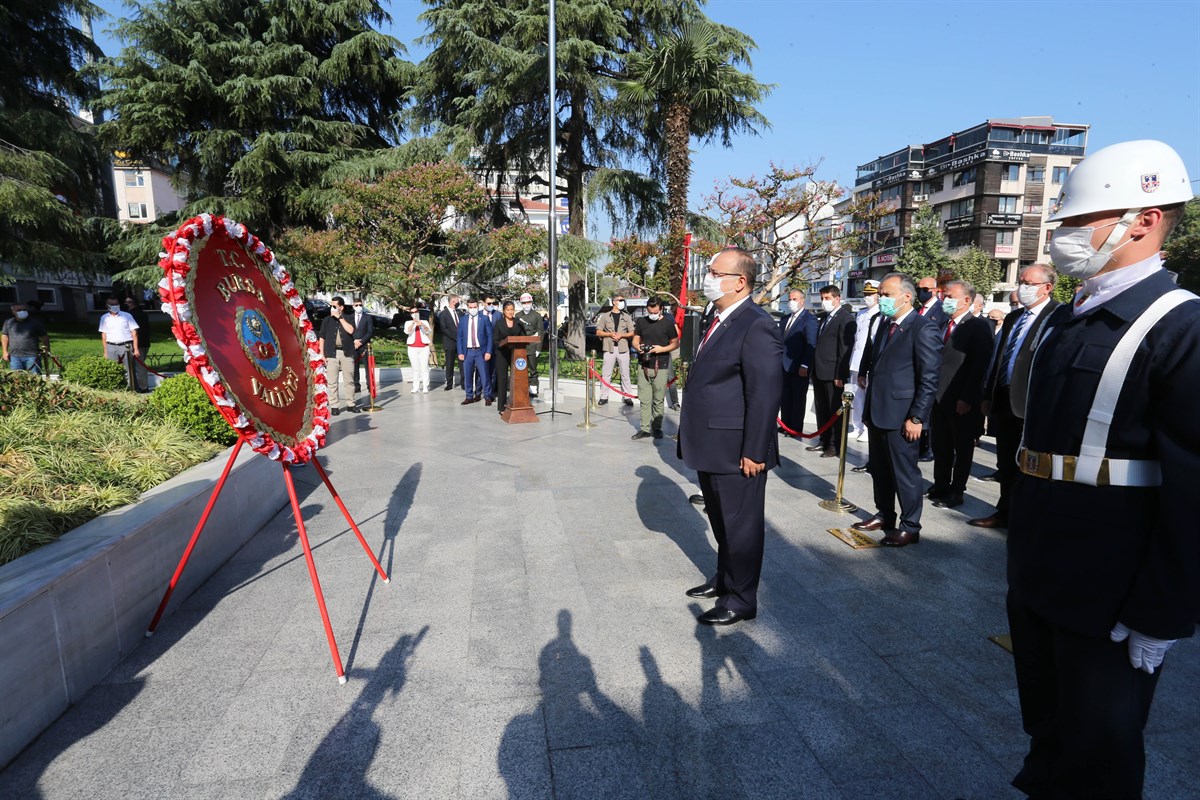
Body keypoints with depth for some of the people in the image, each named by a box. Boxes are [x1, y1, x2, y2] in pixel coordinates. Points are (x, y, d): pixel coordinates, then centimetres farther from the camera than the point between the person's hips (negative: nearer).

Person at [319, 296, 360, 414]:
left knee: (349, 380, 5)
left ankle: (351, 404, 14)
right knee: (332, 382, -1)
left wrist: (340, 317, -10)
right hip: (332, 354, 0)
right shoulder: (327, 320, 9)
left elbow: (350, 330, -14)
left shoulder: (348, 318, 7)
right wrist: (322, 354, 0)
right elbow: (322, 338, 8)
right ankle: (334, 406, 5)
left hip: (347, 353, 0)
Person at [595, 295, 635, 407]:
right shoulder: (605, 316, 8)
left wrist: (621, 335, -9)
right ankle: (604, 397, 6)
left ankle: (627, 396, 9)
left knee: (625, 374, 3)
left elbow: (632, 333, 7)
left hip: (623, 348, 1)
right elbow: (598, 332, 5)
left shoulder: (627, 317, 12)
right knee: (606, 374, 0)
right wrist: (610, 334, -9)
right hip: (609, 348, -1)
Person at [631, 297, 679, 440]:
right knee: (644, 399, 2)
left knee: (658, 400, 2)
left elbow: (676, 344, 3)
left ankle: (657, 428, 13)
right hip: (643, 366, 3)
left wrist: (662, 349, -14)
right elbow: (635, 341, 14)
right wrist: (638, 347, -10)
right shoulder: (641, 322, 9)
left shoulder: (668, 323, -1)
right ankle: (645, 428, 7)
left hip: (660, 367, -3)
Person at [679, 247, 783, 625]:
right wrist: (691, 435, 18)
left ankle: (741, 598, 24)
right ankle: (724, 579, 42)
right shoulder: (718, 321, 12)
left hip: (736, 450, -9)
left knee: (741, 524, 7)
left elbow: (765, 395, -21)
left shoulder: (757, 327, -18)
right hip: (710, 446, 9)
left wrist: (754, 452, -20)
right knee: (720, 519, 23)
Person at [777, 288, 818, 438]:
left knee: (798, 399, 3)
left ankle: (796, 428, 11)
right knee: (785, 398, 10)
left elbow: (811, 344, -13)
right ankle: (785, 426, 19)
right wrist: (777, 362, 11)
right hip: (783, 366, 7)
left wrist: (805, 366, -19)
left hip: (799, 367, -6)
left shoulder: (809, 318, -6)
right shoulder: (785, 319, 16)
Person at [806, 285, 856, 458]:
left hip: (832, 373, -8)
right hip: (819, 372, 8)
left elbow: (846, 349, -15)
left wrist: (840, 375, -18)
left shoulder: (845, 318, -9)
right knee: (821, 410, 14)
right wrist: (813, 369, 12)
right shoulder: (825, 317, 17)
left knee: (835, 410, 1)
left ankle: (836, 446, 8)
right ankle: (824, 441, 24)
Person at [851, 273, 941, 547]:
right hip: (876, 411, 8)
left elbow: (929, 380, -16)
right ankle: (884, 516, 34)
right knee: (879, 470, 18)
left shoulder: (923, 329, -13)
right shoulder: (884, 323, 13)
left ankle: (910, 527, 18)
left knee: (905, 472, 4)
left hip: (900, 416, -8)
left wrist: (916, 418, -17)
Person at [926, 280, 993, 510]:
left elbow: (979, 366, -14)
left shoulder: (978, 327, -8)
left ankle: (956, 492, 16)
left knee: (962, 448, 6)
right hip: (939, 397, 6)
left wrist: (967, 399, -18)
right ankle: (940, 486, 26)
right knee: (941, 446, 14)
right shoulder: (943, 324, 12)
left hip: (961, 401, -6)